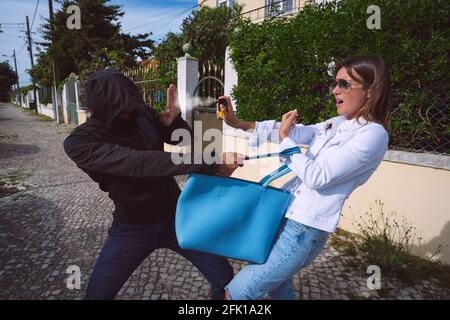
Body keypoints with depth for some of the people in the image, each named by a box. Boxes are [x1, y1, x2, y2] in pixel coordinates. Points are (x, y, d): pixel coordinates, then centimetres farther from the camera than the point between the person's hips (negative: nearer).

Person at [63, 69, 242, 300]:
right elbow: (140, 163, -36)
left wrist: (174, 120, -18)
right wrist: (209, 164, -42)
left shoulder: (143, 114, -8)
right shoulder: (80, 143, -19)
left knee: (224, 277, 4)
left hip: (175, 215, 2)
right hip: (131, 228, -2)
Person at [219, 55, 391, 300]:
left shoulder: (373, 134, -15)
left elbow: (316, 176, -22)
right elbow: (298, 132, 7)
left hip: (304, 229, -8)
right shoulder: (338, 123, 10)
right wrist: (239, 124, 2)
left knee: (235, 293, 0)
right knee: (279, 289, 28)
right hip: (283, 214, 8)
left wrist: (284, 138, -10)